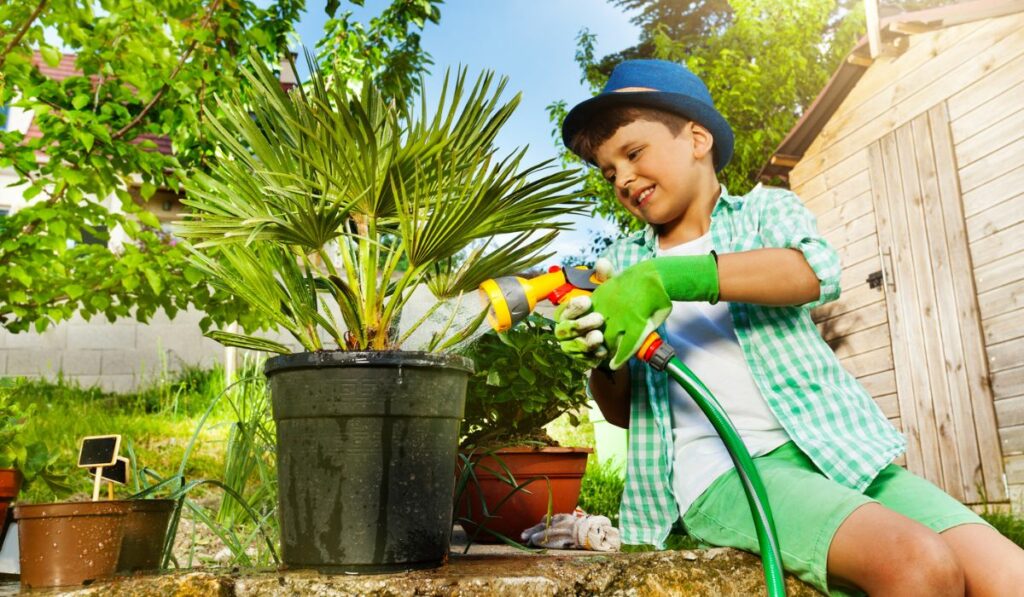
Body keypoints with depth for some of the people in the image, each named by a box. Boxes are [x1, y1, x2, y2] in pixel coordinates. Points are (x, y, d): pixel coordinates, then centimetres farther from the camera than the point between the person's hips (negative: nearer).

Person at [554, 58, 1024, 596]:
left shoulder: (764, 208, 11)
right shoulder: (624, 261, 15)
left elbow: (816, 272, -15)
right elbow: (621, 413, 13)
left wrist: (666, 277, -24)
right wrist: (603, 358, -10)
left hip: (831, 447, 2)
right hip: (721, 472, -1)